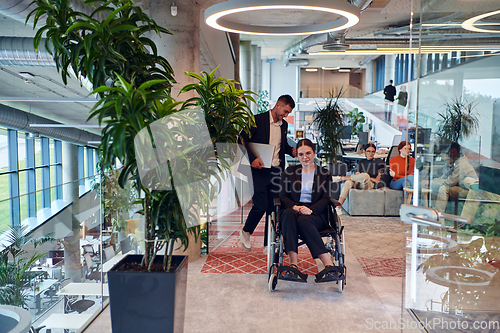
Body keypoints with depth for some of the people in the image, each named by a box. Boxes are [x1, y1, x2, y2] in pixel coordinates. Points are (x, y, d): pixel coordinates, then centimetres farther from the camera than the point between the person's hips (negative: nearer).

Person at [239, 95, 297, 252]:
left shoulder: (284, 125, 14)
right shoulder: (258, 120, -5)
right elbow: (243, 139, -8)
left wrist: (292, 150, 5)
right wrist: (253, 158, -20)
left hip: (277, 171, 6)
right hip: (260, 169, -6)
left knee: (274, 207, 4)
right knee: (261, 205, -9)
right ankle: (246, 232, 18)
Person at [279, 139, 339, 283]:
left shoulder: (325, 174, 15)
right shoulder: (289, 172, 18)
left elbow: (325, 198, 4)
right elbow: (283, 196, 10)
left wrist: (311, 209, -16)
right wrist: (294, 206, -13)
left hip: (316, 214, -1)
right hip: (293, 210, 2)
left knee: (303, 221, -37)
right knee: (288, 214, -36)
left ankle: (329, 265, -43)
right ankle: (293, 264, -48)